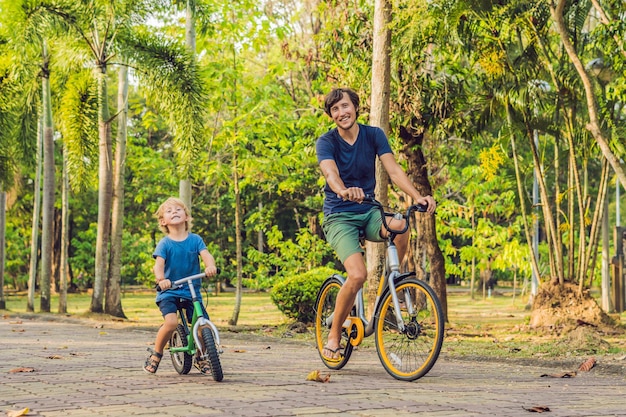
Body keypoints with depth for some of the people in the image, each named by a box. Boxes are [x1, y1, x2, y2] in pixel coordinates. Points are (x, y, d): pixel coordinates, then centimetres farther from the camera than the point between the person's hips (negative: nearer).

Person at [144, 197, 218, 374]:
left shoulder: (195, 239, 2)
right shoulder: (164, 243, -4)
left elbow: (206, 255, -14)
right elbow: (159, 263, -18)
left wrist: (210, 266, -38)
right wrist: (161, 279, -40)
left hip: (192, 292, 2)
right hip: (169, 292, -2)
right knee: (171, 322, -27)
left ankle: (200, 358, 22)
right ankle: (156, 354, -1)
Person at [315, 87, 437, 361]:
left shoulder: (374, 135, 1)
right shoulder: (326, 142, -8)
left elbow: (393, 169, -10)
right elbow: (330, 173, -28)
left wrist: (417, 196, -27)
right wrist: (344, 191, -52)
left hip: (369, 213, 3)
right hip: (339, 216, -3)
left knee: (399, 226, -33)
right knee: (358, 275, -25)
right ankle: (334, 336, -4)